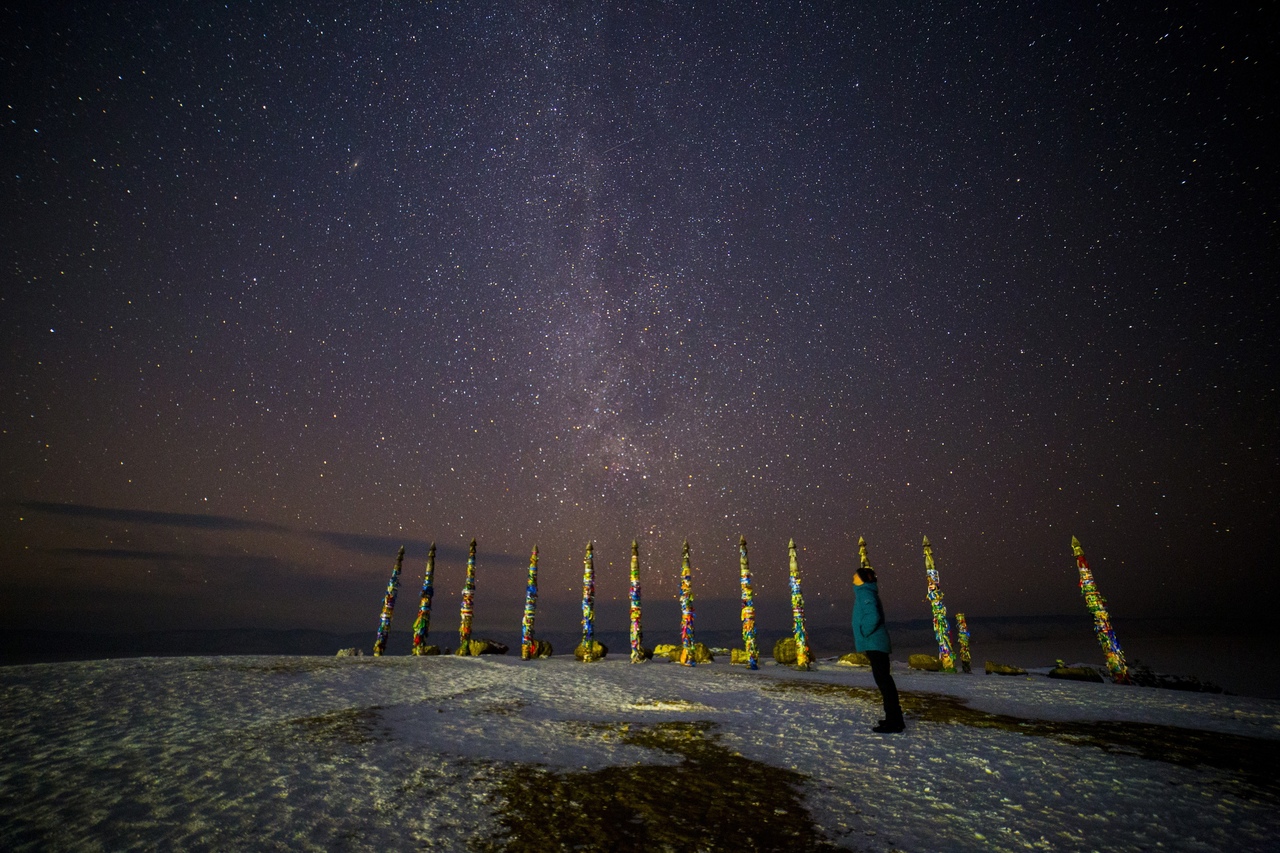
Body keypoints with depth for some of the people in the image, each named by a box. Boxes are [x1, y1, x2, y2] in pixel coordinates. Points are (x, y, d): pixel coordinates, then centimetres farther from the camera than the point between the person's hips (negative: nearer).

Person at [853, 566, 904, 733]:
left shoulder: (865, 593, -13)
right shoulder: (866, 593, 16)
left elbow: (873, 617, -26)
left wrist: (863, 634, -14)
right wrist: (863, 636, 17)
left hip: (874, 644, -10)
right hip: (876, 644, 10)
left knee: (883, 680, -6)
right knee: (884, 680, 13)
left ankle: (893, 722, -1)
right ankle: (894, 719, 21)